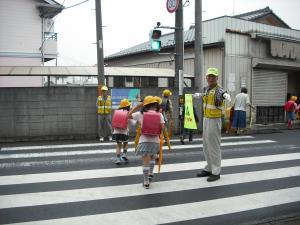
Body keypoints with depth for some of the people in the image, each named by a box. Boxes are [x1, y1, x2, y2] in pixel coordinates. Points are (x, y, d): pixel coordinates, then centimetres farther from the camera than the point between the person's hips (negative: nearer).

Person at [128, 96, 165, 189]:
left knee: (145, 161, 5)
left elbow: (129, 115, 8)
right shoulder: (159, 115, -3)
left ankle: (146, 182, 10)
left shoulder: (141, 114, -3)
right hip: (155, 141, 2)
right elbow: (162, 127, -9)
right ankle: (150, 174, 27)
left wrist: (138, 106, 9)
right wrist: (158, 133, 10)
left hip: (144, 141, -1)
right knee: (152, 157, 29)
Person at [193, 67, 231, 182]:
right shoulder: (207, 88, 8)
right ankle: (209, 169, 27)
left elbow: (222, 93, -43)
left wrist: (226, 95, -67)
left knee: (214, 146, -2)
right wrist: (199, 95, 54)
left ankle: (216, 172, 8)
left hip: (214, 121, -8)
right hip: (206, 119, 8)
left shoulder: (218, 89, -17)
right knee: (206, 146, 15)